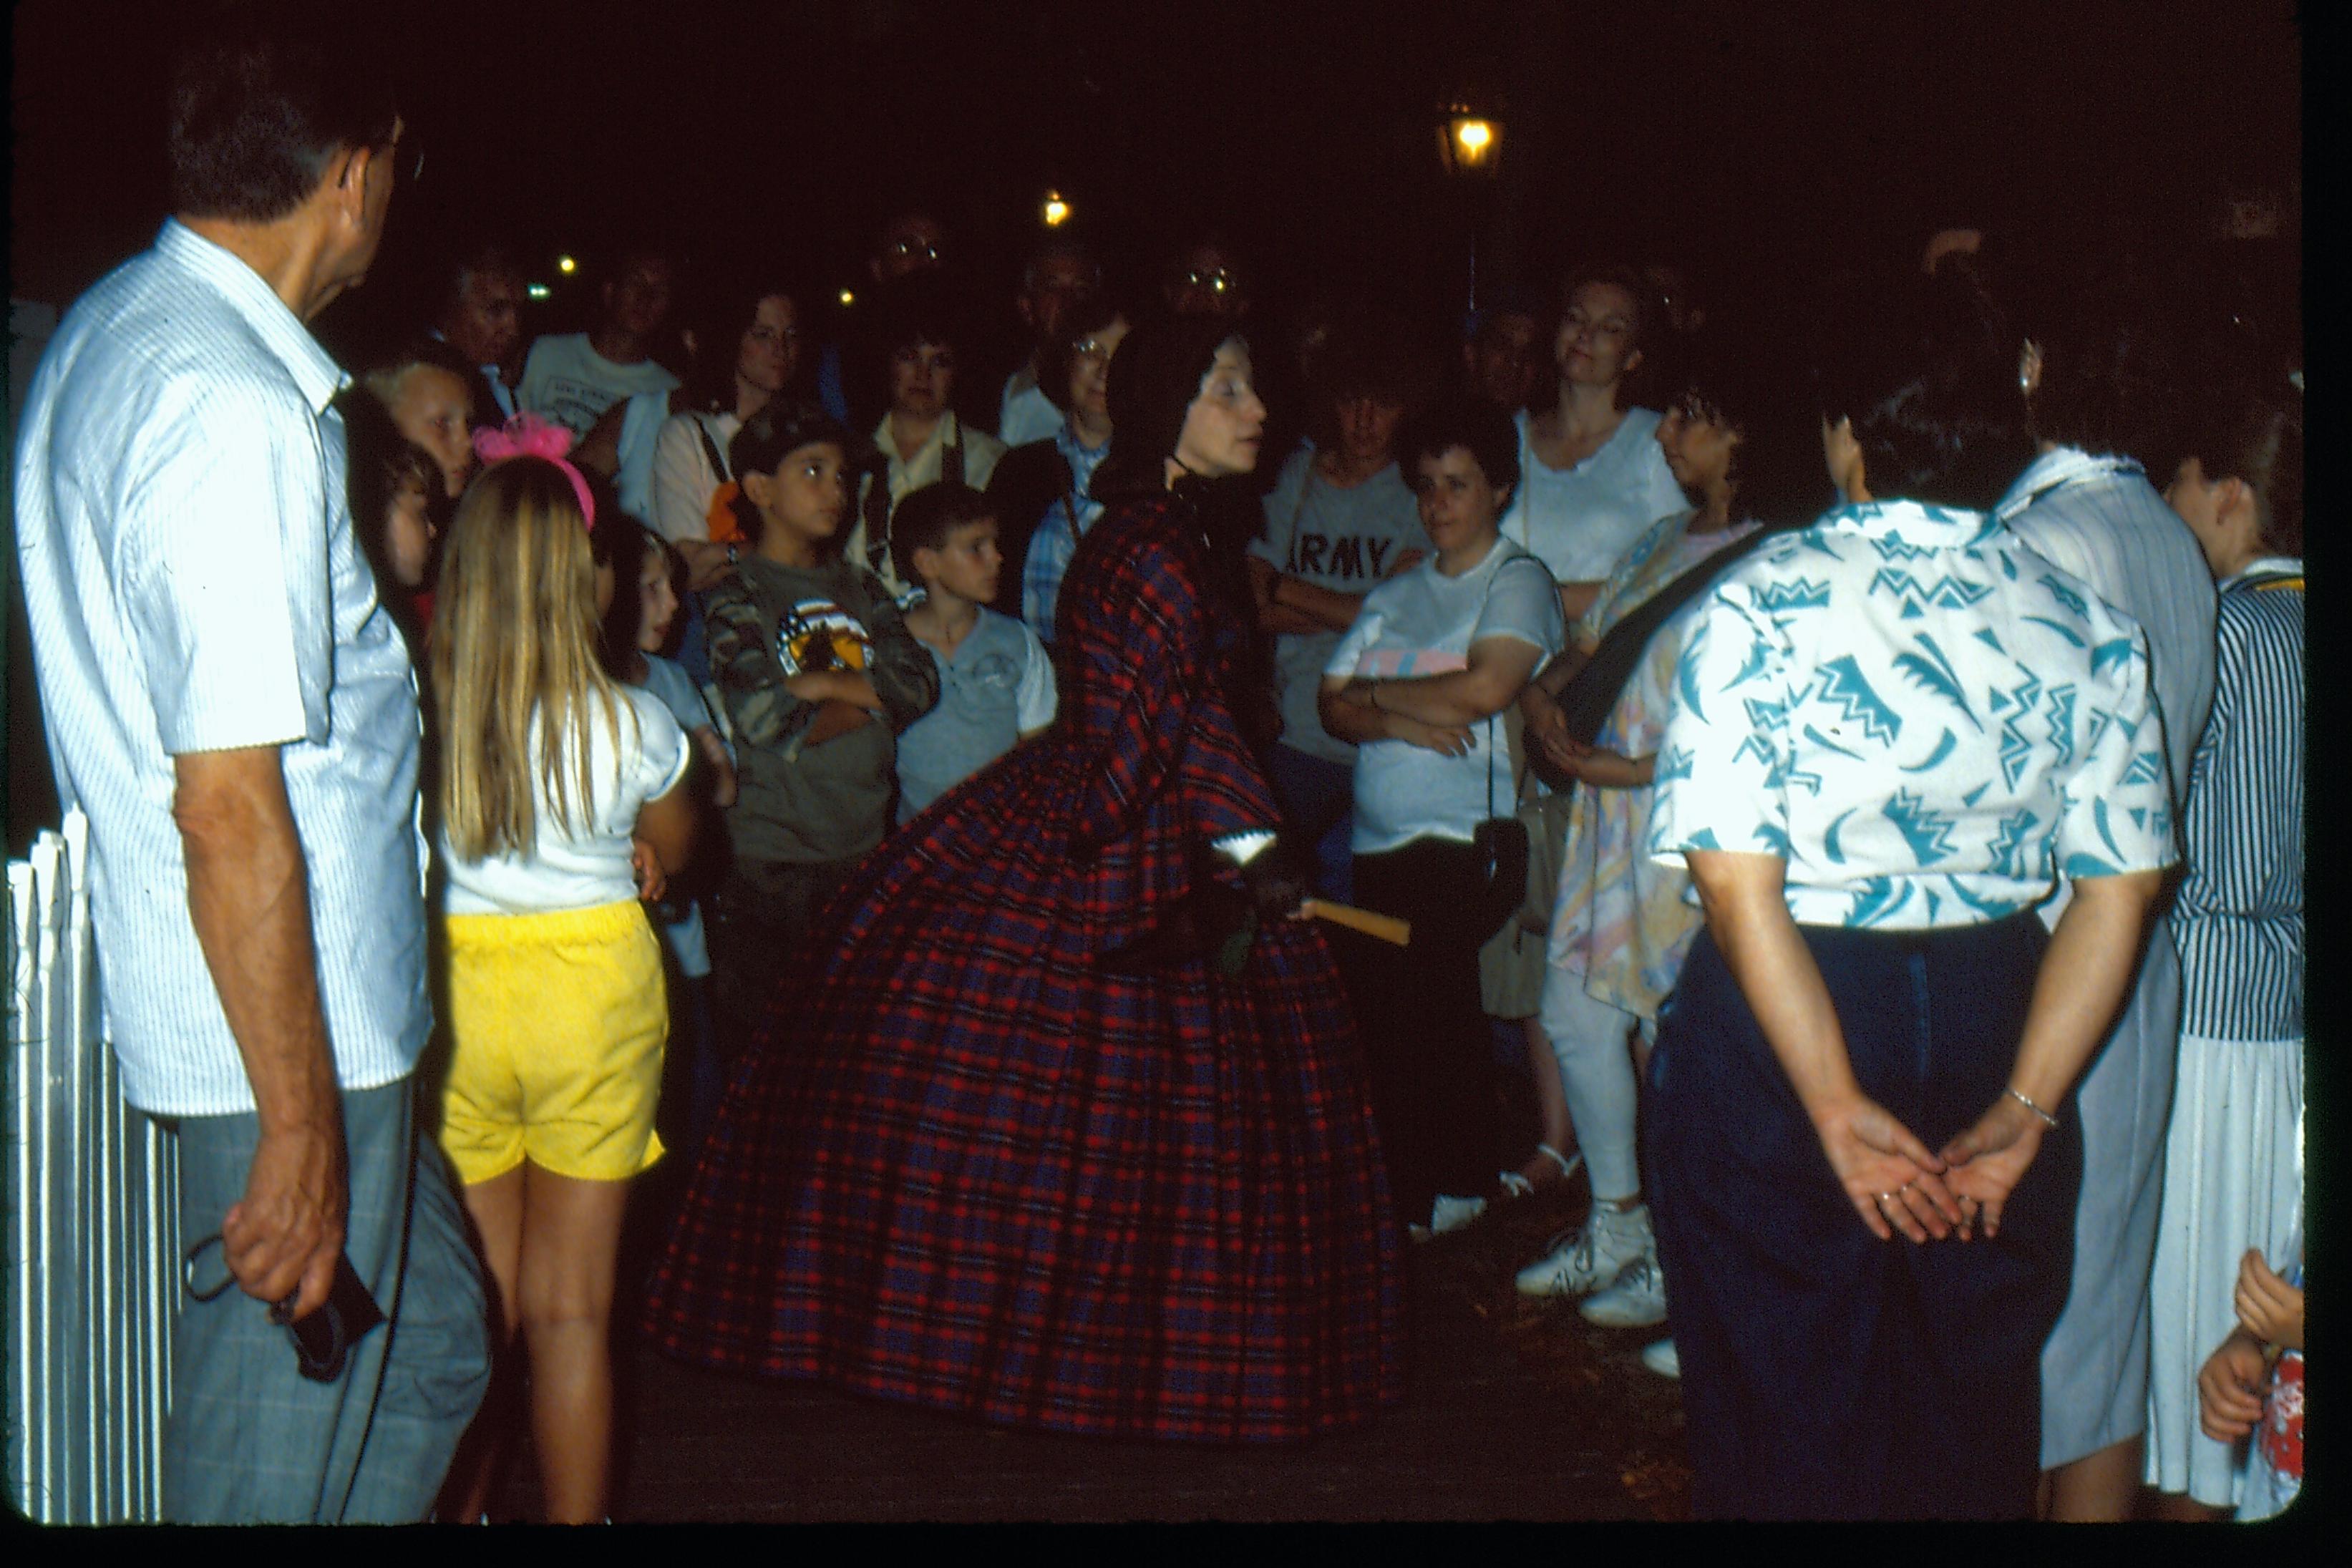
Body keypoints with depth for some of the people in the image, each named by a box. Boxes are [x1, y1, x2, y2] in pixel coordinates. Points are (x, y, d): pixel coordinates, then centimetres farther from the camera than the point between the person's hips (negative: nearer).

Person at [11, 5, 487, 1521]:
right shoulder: (238, 414, -25)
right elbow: (230, 809, -26)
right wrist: (302, 1131, -22)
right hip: (290, 1026, -10)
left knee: (432, 1349, 22)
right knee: (281, 1460, 4)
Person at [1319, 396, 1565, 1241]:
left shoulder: (1518, 580, 1)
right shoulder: (1395, 595, 20)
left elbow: (1484, 689, -14)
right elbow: (1334, 706, 13)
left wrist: (1374, 692, -1)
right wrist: (1402, 723, -8)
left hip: (1466, 836, -6)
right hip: (1381, 840, 6)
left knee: (1435, 1016, -11)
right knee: (1377, 1013, 2)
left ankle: (1452, 1190, 2)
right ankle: (1401, 1188, 13)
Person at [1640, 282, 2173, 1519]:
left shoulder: (1760, 601, -11)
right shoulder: (2088, 625, 0)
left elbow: (1738, 882, -18)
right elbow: (2120, 894, -3)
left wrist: (1839, 1109, -16)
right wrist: (2023, 1111, -5)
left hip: (1779, 1017, -3)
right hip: (1993, 1024, 4)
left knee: (1782, 1429, 9)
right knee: (1972, 1433, 17)